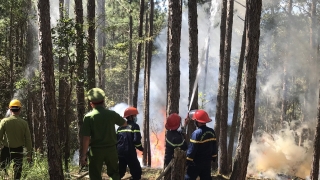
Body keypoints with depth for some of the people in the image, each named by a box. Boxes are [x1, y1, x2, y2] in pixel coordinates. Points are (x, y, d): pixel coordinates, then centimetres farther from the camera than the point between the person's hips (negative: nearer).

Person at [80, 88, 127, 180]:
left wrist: (83, 155, -9)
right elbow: (124, 123, 15)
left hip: (96, 150, -2)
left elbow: (86, 138, -14)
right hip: (111, 149, 2)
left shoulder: (88, 117, -11)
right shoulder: (112, 114, -4)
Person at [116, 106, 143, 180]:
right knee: (137, 172, 5)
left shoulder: (120, 127, 16)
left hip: (120, 152, 6)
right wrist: (142, 149, 1)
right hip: (130, 153, -6)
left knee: (120, 172, 18)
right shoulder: (134, 126, -4)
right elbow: (136, 140, -14)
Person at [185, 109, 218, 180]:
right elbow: (214, 146, 11)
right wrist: (214, 157, 21)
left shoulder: (197, 133, -21)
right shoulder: (211, 132, 2)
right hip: (207, 162, 7)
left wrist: (188, 160, -12)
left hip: (196, 162, -7)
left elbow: (192, 148, -19)